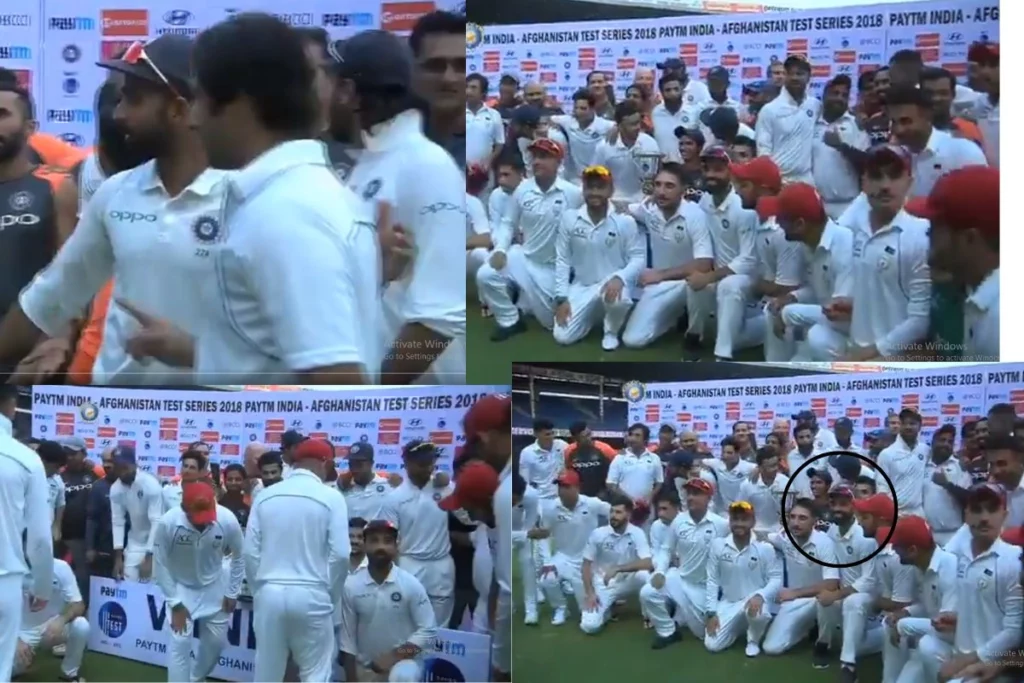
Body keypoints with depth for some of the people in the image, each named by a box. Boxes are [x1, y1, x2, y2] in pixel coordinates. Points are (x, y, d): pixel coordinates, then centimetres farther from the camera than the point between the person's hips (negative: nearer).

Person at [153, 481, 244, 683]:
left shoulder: (228, 520, -28)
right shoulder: (168, 522, -32)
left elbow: (239, 557, -7)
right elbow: (160, 564, -17)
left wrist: (232, 593, -3)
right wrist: (175, 603, -16)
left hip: (214, 586, 2)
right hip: (181, 587, -2)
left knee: (216, 640, 11)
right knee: (180, 643, -12)